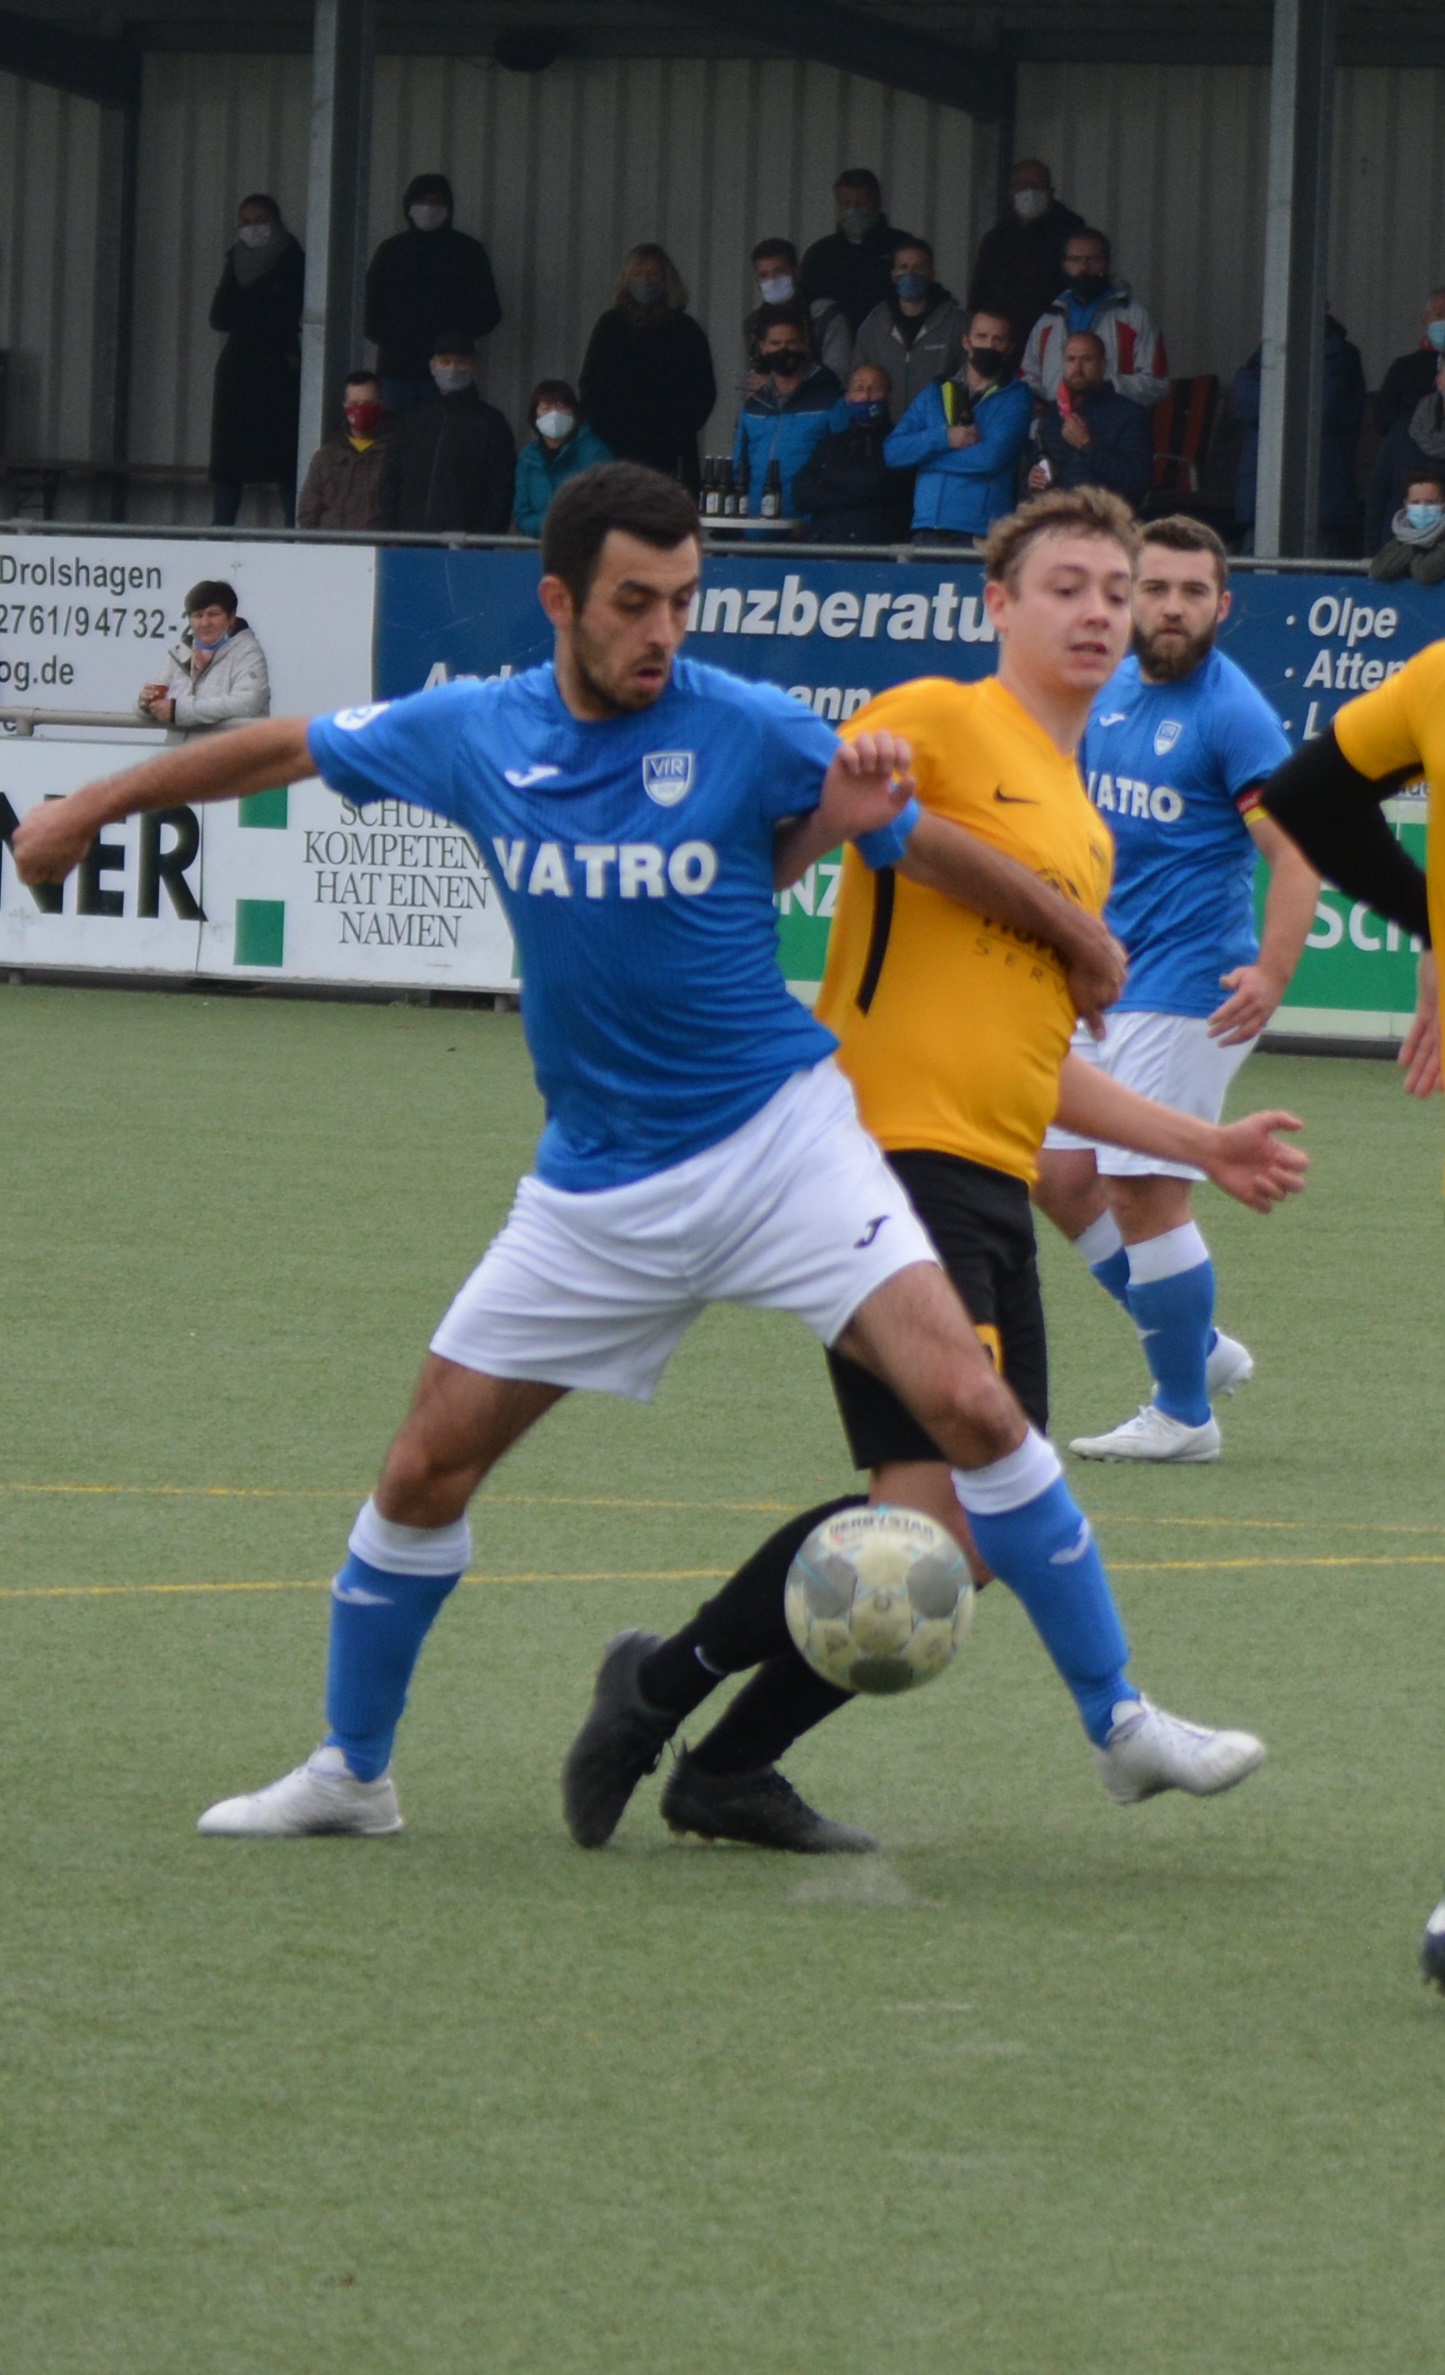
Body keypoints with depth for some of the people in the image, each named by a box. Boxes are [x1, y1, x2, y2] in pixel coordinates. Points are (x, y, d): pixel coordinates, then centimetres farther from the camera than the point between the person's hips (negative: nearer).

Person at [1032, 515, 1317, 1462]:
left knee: (1146, 1191, -8)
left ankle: (1185, 1413, 4)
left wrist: (1274, 972, -32)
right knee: (1064, 1177, 9)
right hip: (1107, 985, 8)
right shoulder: (1111, 694, 9)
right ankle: (1199, 1348, 22)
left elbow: (1296, 853, -19)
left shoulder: (1232, 712, -13)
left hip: (1190, 987, -8)